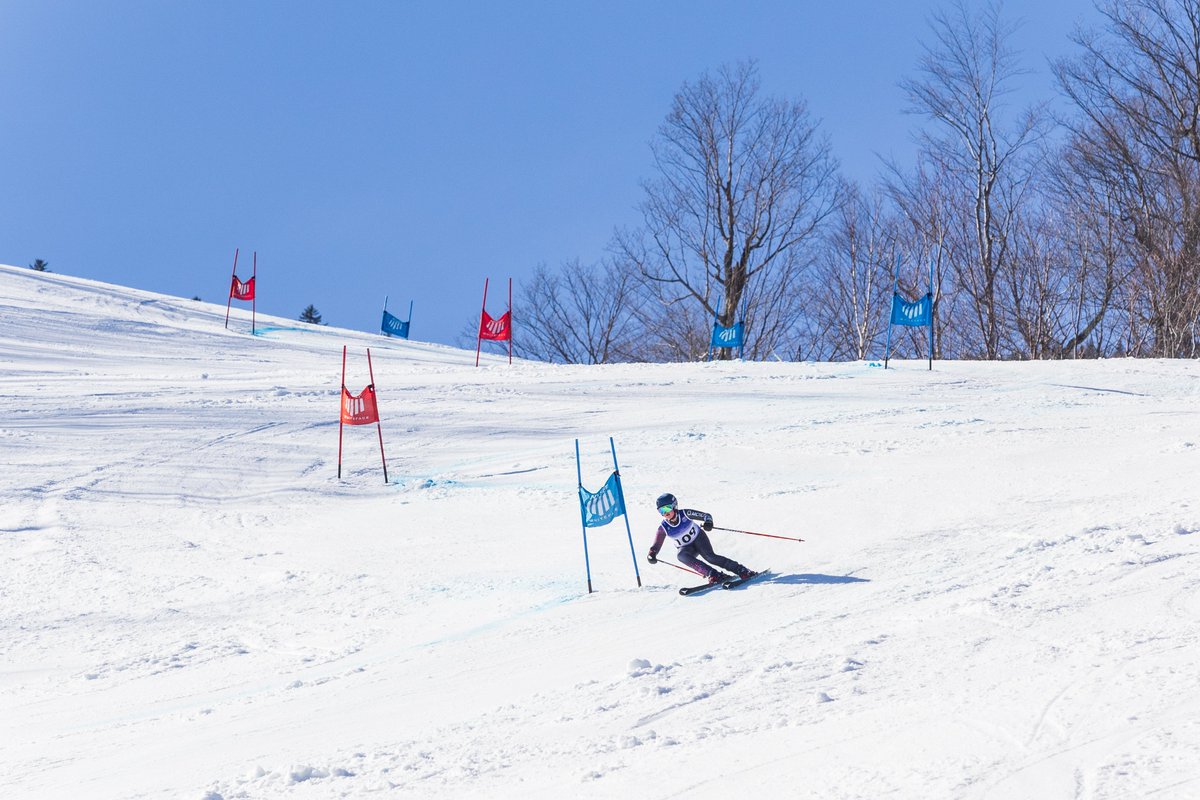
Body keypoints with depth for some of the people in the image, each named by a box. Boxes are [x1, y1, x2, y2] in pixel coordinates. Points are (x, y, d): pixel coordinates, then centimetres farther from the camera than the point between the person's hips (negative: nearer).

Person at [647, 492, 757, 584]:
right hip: (687, 548, 2)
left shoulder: (685, 514, -20)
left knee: (710, 557, -28)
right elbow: (656, 546, -9)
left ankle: (742, 571, -21)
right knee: (681, 555, -32)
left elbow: (706, 515, -15)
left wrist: (708, 522, -38)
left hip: (699, 538, -2)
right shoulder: (663, 528, -16)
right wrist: (652, 555, -31)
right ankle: (713, 575, -33)